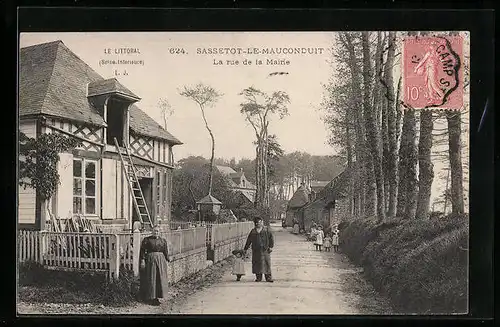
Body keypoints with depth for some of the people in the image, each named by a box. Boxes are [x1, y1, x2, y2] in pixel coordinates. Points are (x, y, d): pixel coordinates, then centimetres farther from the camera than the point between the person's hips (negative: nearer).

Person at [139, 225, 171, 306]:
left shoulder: (163, 240, 9)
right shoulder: (147, 240, -1)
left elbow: (165, 252, 10)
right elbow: (142, 251, -5)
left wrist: (168, 260, 3)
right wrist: (142, 260, -13)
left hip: (161, 260, 4)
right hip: (150, 260, -4)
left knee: (160, 279, 5)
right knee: (151, 279, -2)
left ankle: (157, 297, 15)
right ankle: (150, 298, 6)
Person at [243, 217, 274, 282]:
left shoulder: (266, 230, 6)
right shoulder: (253, 232, 11)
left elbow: (271, 238, 6)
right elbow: (248, 241, 15)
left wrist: (271, 247, -3)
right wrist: (245, 249, 14)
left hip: (265, 250, -2)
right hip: (256, 250, 2)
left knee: (267, 264, -3)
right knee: (256, 264, 2)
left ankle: (268, 278, 3)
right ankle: (258, 277, 12)